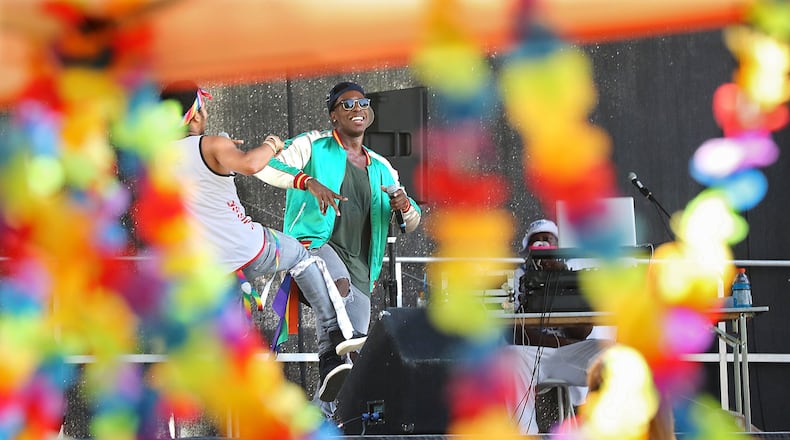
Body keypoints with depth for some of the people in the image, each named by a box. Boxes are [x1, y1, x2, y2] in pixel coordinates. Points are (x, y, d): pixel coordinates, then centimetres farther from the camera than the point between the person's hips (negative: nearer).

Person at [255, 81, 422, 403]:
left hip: (359, 266, 5)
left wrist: (405, 207, -6)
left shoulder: (381, 169, 19)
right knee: (339, 283, -40)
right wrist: (310, 182, -27)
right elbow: (266, 166, -11)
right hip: (315, 243, -5)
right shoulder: (313, 146, 4)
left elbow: (412, 223, 20)